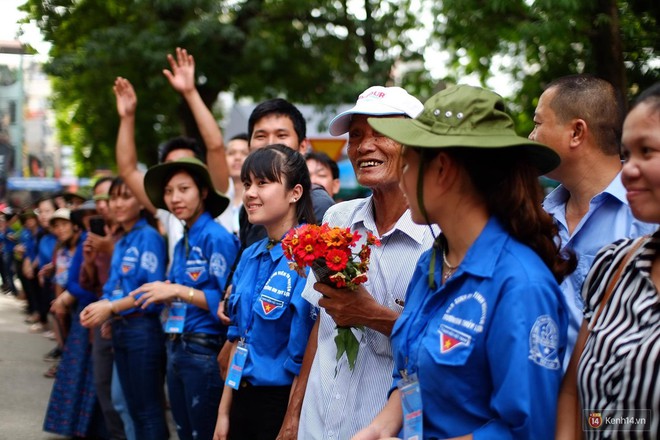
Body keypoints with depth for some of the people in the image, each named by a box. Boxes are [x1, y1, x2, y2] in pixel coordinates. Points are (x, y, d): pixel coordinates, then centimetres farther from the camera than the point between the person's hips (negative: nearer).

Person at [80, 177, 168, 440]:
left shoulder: (148, 236, -9)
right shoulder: (120, 243, 16)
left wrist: (111, 307, -15)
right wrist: (98, 307, -3)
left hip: (143, 329, -8)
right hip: (120, 329, 9)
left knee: (148, 410, -4)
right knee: (134, 408, 14)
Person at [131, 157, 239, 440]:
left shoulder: (217, 238, -12)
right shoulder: (181, 243, 14)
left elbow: (227, 301, -19)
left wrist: (178, 291, -20)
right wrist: (164, 295, -2)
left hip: (205, 350, -9)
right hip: (176, 348, 9)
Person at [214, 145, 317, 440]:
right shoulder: (250, 257, 7)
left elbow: (303, 356, -17)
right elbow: (239, 341, 12)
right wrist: (224, 412, 11)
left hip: (285, 402, -7)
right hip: (243, 399, 7)